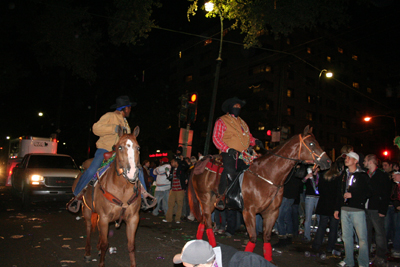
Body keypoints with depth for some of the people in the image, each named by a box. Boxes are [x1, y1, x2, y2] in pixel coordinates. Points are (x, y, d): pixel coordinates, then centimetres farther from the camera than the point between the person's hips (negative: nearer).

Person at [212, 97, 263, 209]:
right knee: (230, 170, -31)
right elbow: (216, 138, -5)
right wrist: (228, 149, -19)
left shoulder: (242, 123, 26)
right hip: (229, 153, -7)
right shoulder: (221, 121, 5)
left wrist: (255, 141, 2)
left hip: (243, 153, 7)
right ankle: (221, 196, -18)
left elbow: (249, 137, 26)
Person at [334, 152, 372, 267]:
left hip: (358, 210, -5)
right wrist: (337, 208, 14)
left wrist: (352, 195, -14)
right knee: (346, 236, 11)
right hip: (345, 209, 6)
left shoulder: (362, 175, -4)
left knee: (362, 238, -3)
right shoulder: (343, 174, 13)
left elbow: (368, 192, -8)